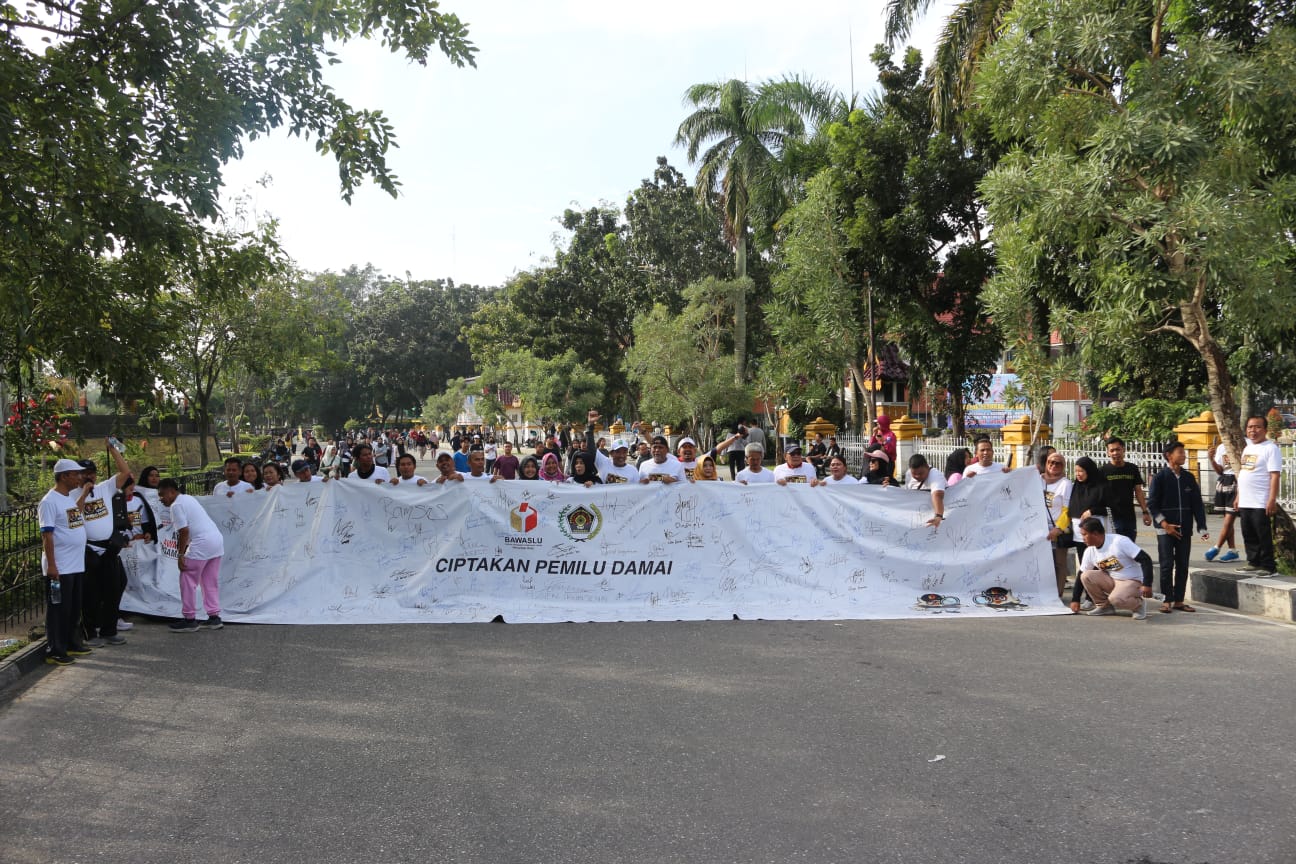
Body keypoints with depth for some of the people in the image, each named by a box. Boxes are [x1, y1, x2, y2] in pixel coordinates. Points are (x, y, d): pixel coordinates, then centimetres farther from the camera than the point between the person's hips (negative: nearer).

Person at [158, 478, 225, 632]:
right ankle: (214, 617, 17)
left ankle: (189, 619, 6)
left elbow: (184, 531, -16)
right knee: (211, 582, 15)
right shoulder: (188, 498, 21)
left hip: (202, 544, -9)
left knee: (188, 582, 2)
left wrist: (180, 554, -11)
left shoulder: (176, 505, -8)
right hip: (217, 540, 9)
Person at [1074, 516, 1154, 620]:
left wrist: (1147, 585, -27)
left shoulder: (1119, 541, -22)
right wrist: (1075, 599, 5)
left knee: (1116, 599, -35)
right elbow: (1081, 575, 6)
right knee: (1086, 576, -17)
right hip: (1110, 581, 6)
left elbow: (1145, 559, -22)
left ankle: (1138, 604, -2)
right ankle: (1104, 606, 2)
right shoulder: (1089, 551, -3)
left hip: (1132, 581, -6)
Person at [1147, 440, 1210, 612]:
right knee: (1167, 565, -4)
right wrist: (1164, 524, -14)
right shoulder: (1160, 477, -4)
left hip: (1185, 530, 4)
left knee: (1182, 566, 6)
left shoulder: (1189, 477, 8)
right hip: (1166, 529, -4)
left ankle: (1179, 601, 13)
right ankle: (1167, 601, 3)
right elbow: (1152, 503, -6)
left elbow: (1197, 504, 8)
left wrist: (1202, 527, 1)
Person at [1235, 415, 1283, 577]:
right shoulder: (1247, 448, 17)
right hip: (1245, 503, 8)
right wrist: (1238, 496, 20)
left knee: (1264, 537, -3)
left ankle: (1268, 567, 3)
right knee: (1249, 536, 13)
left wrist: (1272, 500, -22)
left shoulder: (1270, 448, -10)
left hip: (1261, 503, -8)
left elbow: (1275, 475, -16)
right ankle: (1253, 563, 22)